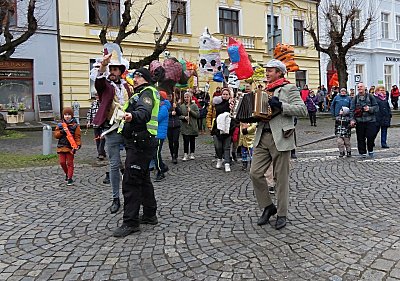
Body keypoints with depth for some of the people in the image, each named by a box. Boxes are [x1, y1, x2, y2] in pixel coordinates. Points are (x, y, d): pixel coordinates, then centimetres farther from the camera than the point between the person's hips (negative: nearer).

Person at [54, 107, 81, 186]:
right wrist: (62, 131, -16)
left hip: (70, 147, -3)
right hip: (61, 147, 3)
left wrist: (78, 145, -16)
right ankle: (67, 174, 30)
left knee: (70, 163, 2)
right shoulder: (60, 125, 6)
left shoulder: (75, 125, -3)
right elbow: (56, 135, 1)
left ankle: (70, 178, 8)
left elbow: (77, 137, -5)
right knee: (62, 162, 6)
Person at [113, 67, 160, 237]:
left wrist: (132, 116, -50)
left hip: (140, 143, -11)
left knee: (131, 182, -11)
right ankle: (149, 215, 28)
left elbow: (144, 112, -30)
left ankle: (130, 222, -7)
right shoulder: (141, 93, 23)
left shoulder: (147, 92, -10)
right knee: (143, 179, 17)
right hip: (139, 142, 11)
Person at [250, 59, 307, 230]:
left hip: (280, 138, -6)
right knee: (255, 173, -2)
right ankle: (268, 207, 17)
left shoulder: (289, 88, 1)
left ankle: (282, 214, 15)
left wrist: (280, 105, -18)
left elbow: (303, 110, -10)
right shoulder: (265, 90, 21)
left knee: (281, 178, 2)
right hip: (262, 138, 6)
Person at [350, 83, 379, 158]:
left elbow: (376, 107, 5)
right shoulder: (355, 98, 9)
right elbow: (352, 110, 4)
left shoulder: (370, 97, 6)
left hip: (370, 120, -1)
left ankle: (370, 150, 16)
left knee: (371, 136, -7)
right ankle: (363, 152, 14)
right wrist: (352, 119, -8)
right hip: (359, 121, 1)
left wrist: (370, 109, -14)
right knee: (360, 138, 2)